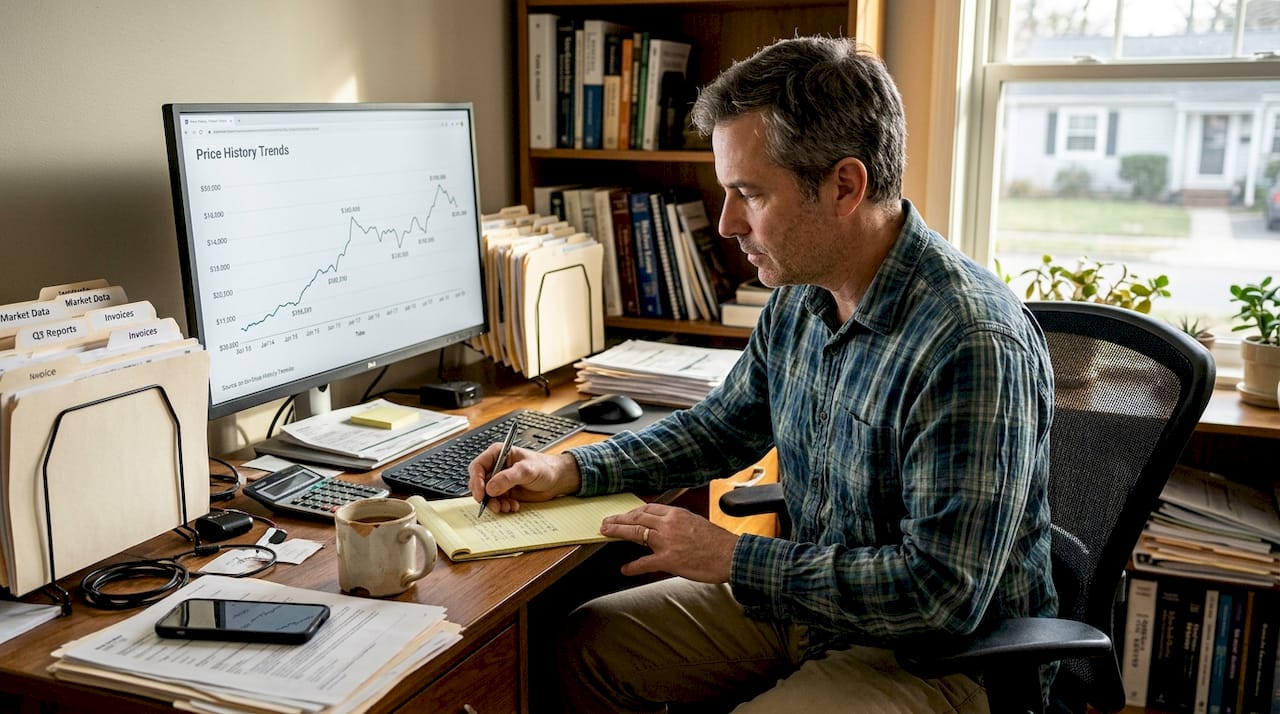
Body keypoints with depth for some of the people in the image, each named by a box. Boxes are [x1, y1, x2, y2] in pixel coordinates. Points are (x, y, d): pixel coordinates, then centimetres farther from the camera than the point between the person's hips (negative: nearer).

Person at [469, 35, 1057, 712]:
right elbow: (726, 424, 14)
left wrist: (733, 558, -22)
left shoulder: (974, 345, -30)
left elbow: (943, 592, -29)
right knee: (591, 643, 7)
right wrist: (569, 469, 4)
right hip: (809, 596, 8)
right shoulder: (800, 297, -2)